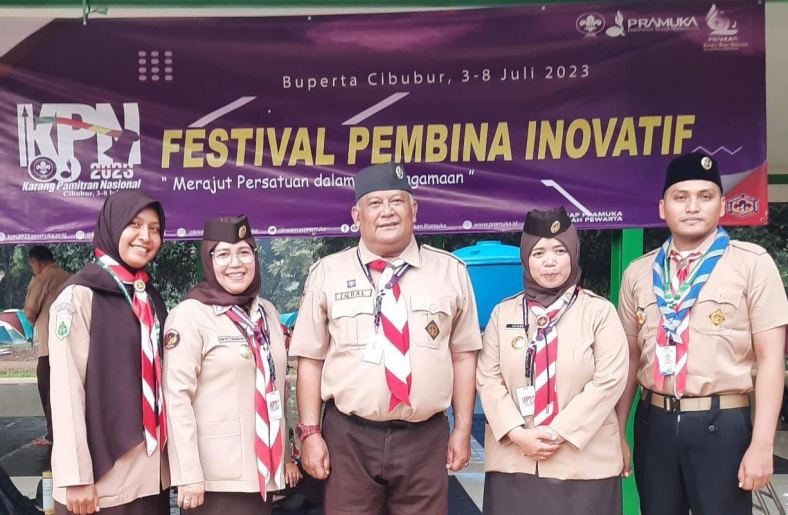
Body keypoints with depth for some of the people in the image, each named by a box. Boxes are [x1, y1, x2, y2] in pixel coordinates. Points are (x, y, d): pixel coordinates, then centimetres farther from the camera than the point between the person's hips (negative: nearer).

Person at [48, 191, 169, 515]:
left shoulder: (151, 298, 12)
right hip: (102, 477, -6)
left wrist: (170, 458, 11)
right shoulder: (80, 295, -9)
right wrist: (76, 477, -18)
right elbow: (66, 387, -14)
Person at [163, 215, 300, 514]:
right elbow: (177, 397, -13)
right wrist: (188, 476, -17)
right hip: (216, 477, -5)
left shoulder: (267, 312, 10)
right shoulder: (189, 315, -8)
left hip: (263, 472, 6)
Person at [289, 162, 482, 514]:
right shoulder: (327, 274, 0)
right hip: (349, 436, 0)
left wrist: (462, 430, 4)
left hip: (425, 437, 1)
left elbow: (463, 356, 5)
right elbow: (311, 360, 1)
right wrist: (311, 432, -2)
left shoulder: (451, 272, 2)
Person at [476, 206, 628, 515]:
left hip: (583, 463, -2)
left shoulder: (600, 312, -1)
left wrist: (559, 433, -13)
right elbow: (487, 378, 2)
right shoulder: (503, 313, 8)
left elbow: (609, 381, -8)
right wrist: (517, 433, -10)